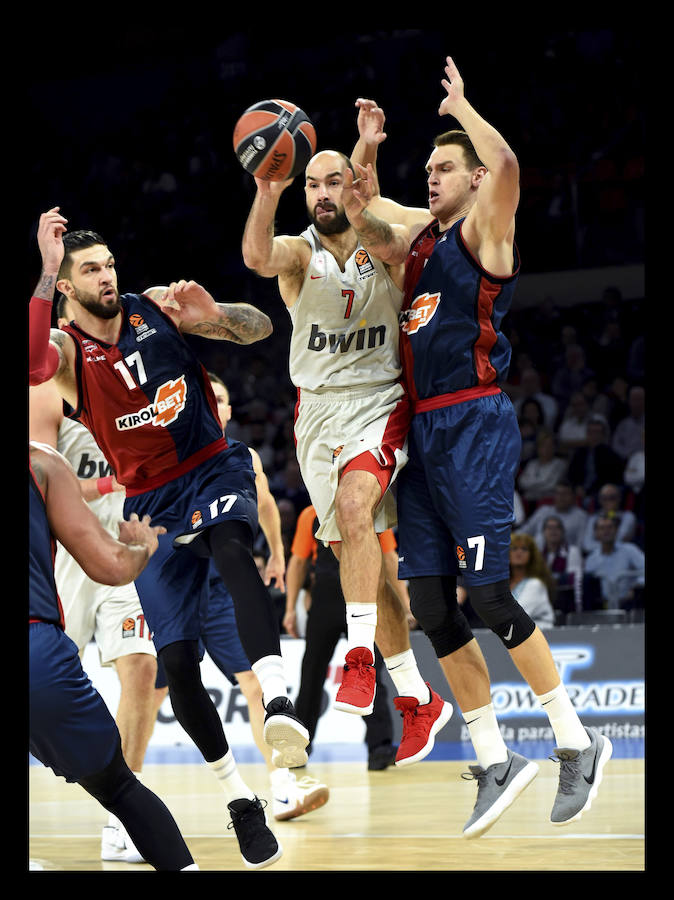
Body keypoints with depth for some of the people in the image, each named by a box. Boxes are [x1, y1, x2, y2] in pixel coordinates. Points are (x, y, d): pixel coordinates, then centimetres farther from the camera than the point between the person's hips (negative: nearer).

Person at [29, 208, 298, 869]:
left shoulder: (158, 308, 0)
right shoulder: (66, 348, -6)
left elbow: (260, 329, 2)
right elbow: (33, 366, -32)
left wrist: (216, 314, -20)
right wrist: (47, 270, -34)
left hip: (213, 469, -1)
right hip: (149, 503, 1)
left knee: (230, 547, -37)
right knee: (177, 664, -5)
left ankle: (277, 702, -53)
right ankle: (236, 796, 13)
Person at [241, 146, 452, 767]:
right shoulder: (298, 253, 1)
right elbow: (258, 257, -22)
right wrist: (267, 194, -42)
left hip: (380, 404, -3)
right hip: (318, 411, 3)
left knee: (353, 505, -32)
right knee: (355, 556, 5)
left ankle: (360, 659, -30)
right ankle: (420, 699, 17)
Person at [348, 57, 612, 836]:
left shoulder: (484, 230, -4)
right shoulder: (420, 233, 17)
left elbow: (506, 165, -24)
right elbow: (361, 214, 32)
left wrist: (460, 106, -8)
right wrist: (365, 150, 14)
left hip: (475, 424, -8)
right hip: (422, 431, 8)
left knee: (487, 596, -11)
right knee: (430, 608, 4)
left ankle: (576, 742, 1)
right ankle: (495, 762, 11)